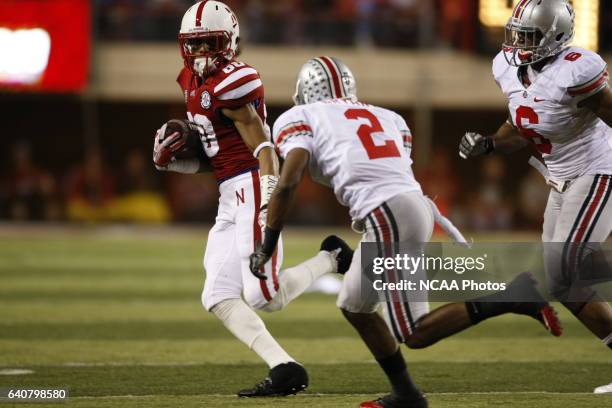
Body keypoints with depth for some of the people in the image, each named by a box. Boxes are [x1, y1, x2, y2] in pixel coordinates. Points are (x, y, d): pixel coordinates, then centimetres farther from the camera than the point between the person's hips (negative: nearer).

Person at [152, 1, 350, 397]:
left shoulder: (232, 82, -12)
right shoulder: (194, 82, 16)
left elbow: (264, 148, -17)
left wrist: (269, 204, -27)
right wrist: (168, 159, 5)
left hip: (253, 187, -10)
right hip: (230, 198, 10)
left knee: (262, 296, -13)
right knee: (219, 298, 1)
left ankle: (330, 260, 9)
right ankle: (285, 369, -5)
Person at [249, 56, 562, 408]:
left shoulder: (299, 119, 13)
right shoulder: (385, 117, 29)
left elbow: (288, 183, -2)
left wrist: (267, 247, 5)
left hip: (386, 214, -7)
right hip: (417, 204, 7)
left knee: (416, 334, -6)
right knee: (354, 307, 24)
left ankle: (515, 296, -18)